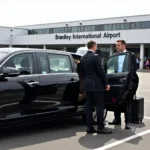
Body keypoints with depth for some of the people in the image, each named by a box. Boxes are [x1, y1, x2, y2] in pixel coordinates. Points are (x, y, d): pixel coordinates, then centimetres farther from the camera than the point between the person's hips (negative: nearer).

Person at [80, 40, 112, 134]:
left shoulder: (83, 58, 10)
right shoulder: (96, 57, -13)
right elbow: (101, 71, -14)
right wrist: (106, 83, -6)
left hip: (87, 85, 7)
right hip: (97, 85, -7)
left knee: (89, 106, 8)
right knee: (100, 106, -2)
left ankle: (89, 127, 10)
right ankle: (100, 128, 0)